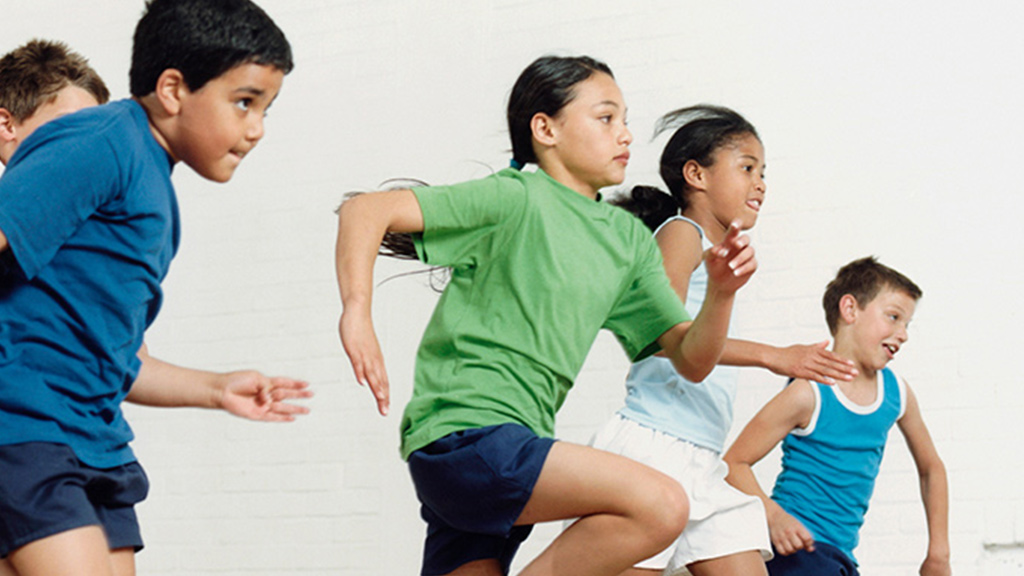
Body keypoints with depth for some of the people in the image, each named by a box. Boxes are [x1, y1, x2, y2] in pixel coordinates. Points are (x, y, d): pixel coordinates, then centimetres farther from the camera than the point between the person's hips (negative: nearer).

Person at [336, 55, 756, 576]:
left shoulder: (629, 239, 16)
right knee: (661, 505, -21)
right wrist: (358, 314, -27)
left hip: (518, 444, 8)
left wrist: (721, 293, -5)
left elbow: (691, 361, 13)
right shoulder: (517, 200, -6)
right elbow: (366, 209, -14)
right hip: (462, 433, -8)